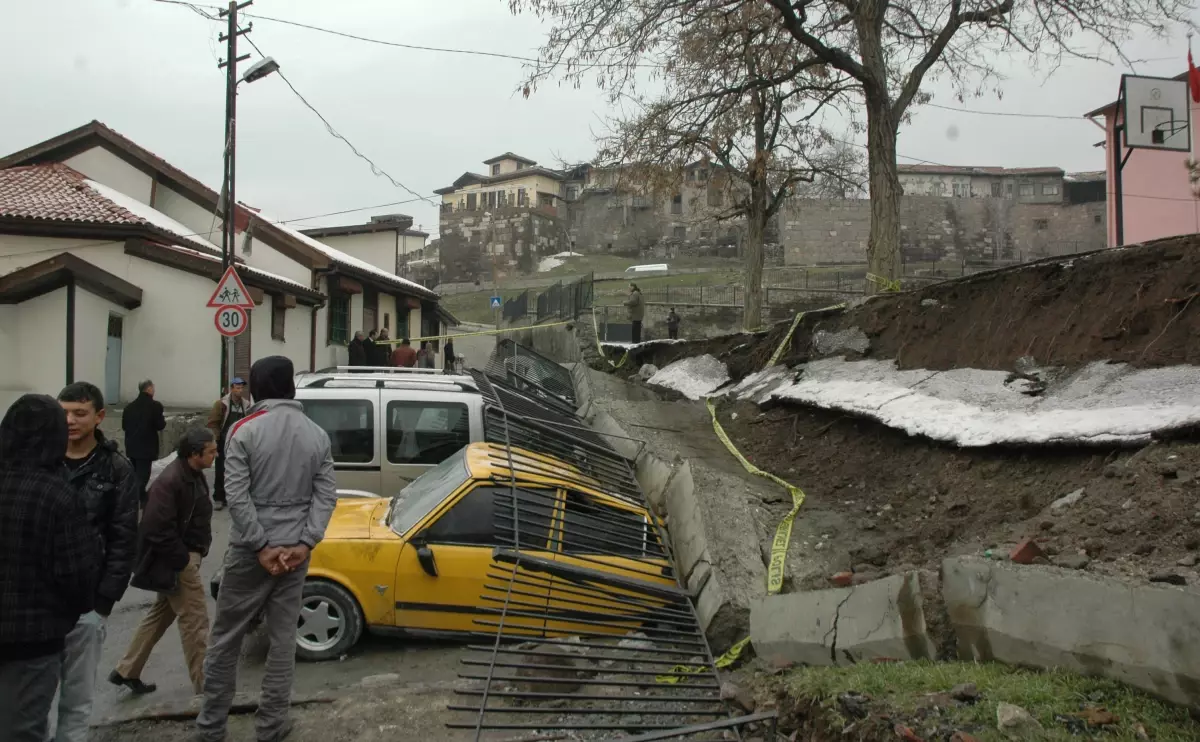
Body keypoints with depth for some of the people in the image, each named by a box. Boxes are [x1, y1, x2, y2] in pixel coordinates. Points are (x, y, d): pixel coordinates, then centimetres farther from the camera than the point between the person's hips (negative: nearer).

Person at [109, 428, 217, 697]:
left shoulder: (193, 475, 6)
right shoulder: (170, 481, -24)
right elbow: (158, 529, -26)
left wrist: (198, 551, 8)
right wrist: (183, 560, -19)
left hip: (185, 556, 10)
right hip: (176, 561, -10)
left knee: (161, 613, 20)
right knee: (195, 620, -3)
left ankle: (127, 671, 32)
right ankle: (204, 684, 6)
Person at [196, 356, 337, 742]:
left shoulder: (245, 431, -8)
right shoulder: (317, 434, 3)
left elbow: (237, 497, -14)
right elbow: (327, 495, -3)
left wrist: (261, 546, -12)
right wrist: (305, 543, -7)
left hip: (251, 550, -3)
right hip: (295, 549, 3)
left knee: (225, 638, 10)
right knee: (283, 639, 10)